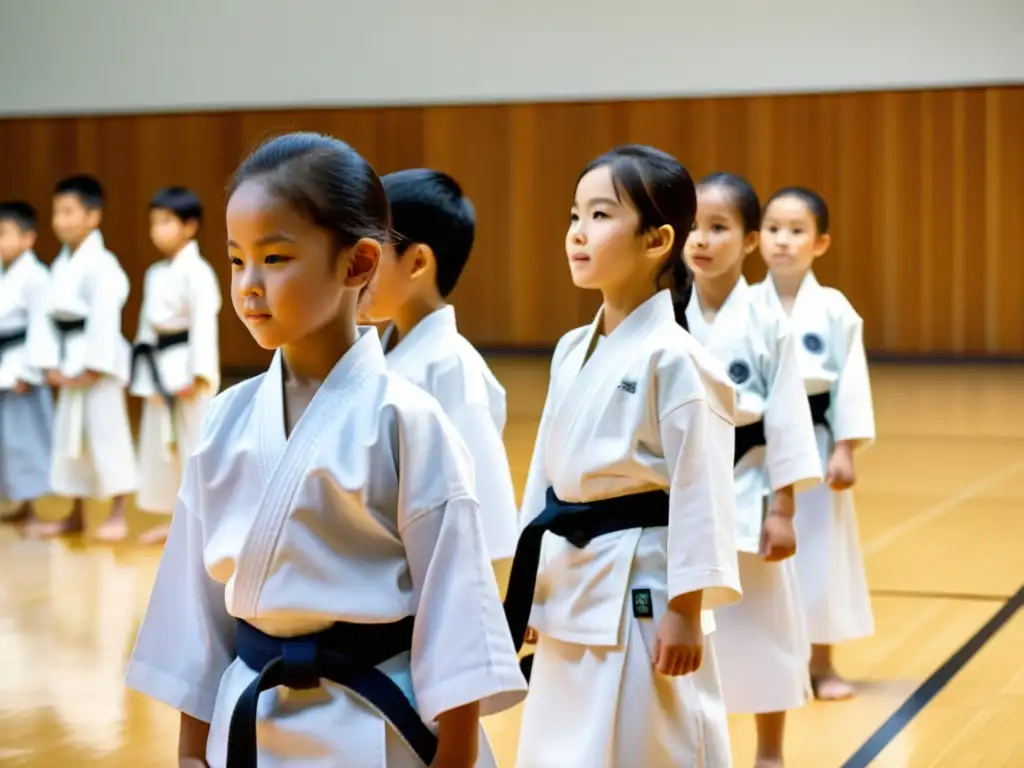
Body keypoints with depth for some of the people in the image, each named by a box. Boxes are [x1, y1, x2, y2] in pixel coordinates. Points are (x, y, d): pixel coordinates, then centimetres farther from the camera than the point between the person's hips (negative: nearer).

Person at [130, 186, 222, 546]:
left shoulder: (197, 272, -14)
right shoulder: (155, 274, 12)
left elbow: (204, 324, -18)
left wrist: (197, 374, -22)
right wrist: (144, 370, 14)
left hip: (187, 365, -9)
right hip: (160, 366, 9)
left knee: (196, 442, -5)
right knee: (159, 442, 12)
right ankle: (174, 518, 22)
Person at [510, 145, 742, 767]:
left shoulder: (674, 358, -15)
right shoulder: (572, 351, 8)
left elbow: (700, 490, -16)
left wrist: (686, 613, -16)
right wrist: (529, 587, 16)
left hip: (641, 595, -8)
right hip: (574, 593, 8)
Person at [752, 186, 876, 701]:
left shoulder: (834, 309, -3)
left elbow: (850, 381, -3)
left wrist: (844, 449, -7)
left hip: (813, 443, 0)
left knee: (819, 550, 8)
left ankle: (821, 664, 22)